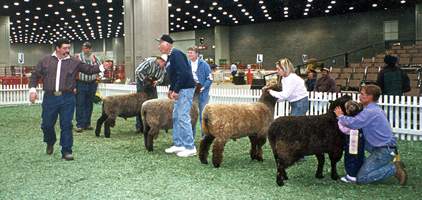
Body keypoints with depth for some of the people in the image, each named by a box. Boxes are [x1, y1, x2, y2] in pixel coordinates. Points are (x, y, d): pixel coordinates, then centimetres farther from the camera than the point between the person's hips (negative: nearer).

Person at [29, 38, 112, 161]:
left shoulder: (74, 62, 6)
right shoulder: (46, 61, 7)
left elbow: (89, 69, 6)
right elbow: (35, 75, 11)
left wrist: (102, 67, -9)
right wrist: (32, 89, -2)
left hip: (67, 98, -1)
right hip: (50, 98, 1)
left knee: (66, 125, 1)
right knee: (47, 124, 10)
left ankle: (66, 151, 10)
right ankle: (50, 143, 40)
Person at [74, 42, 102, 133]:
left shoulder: (94, 58, 9)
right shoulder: (77, 58, -4)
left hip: (92, 84, 4)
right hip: (81, 84, -4)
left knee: (89, 104, 10)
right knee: (80, 105, -4)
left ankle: (87, 123, 18)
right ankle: (79, 125, 0)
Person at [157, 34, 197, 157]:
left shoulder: (176, 54, -15)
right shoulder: (170, 56, 15)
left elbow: (183, 73, -24)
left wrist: (176, 90, -22)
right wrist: (171, 89, 13)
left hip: (185, 89, -10)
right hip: (179, 90, 10)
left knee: (183, 117, -9)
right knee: (176, 117, 13)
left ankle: (190, 148, -2)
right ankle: (178, 145, 21)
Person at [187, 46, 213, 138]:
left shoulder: (204, 64, -6)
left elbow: (210, 79, -6)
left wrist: (203, 88, -16)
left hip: (202, 93, -4)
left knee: (203, 115, 3)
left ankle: (204, 135, 13)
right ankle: (191, 135, 18)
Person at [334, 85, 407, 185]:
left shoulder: (370, 111, -19)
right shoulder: (376, 109, 14)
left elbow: (353, 123, -29)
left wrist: (340, 116, -11)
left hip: (384, 150, -9)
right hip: (385, 147, 9)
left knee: (361, 178, -8)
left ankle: (394, 169, -4)